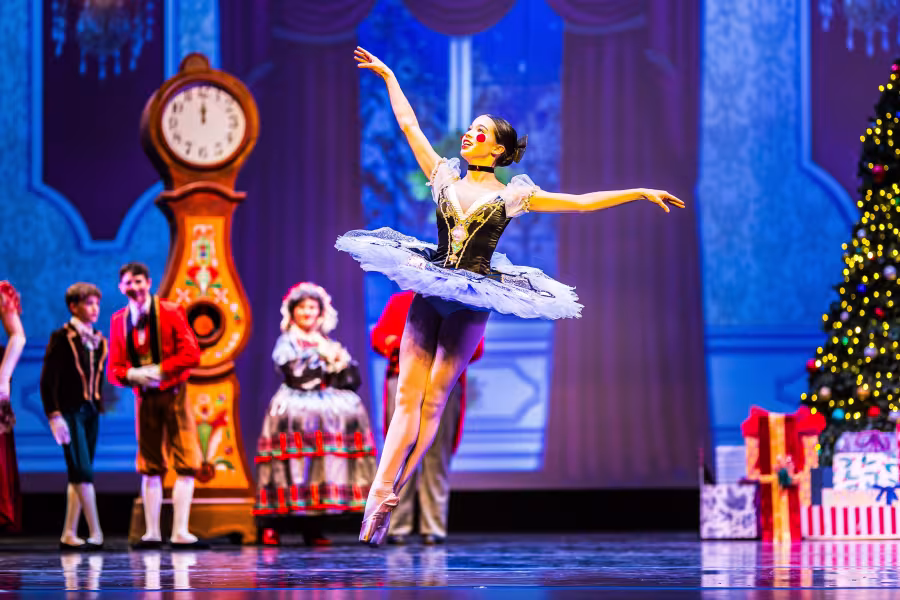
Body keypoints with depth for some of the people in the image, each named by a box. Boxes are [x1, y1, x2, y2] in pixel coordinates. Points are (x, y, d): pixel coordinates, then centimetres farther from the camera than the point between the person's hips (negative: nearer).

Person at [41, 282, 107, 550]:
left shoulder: (98, 340, 12)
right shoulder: (61, 338, -7)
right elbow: (48, 380, -10)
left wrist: (99, 405, 9)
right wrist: (54, 415, -16)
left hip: (91, 412, 7)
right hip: (70, 412, -7)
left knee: (78, 476, 8)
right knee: (83, 472, -12)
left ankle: (69, 535, 12)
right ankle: (95, 534, -12)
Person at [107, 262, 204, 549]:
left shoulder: (170, 312, -4)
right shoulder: (119, 320, 5)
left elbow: (191, 353, -10)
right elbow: (114, 369, 4)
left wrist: (159, 370, -20)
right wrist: (132, 374, -18)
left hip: (173, 393, -3)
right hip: (144, 397, 3)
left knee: (186, 464, -8)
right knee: (150, 468, 6)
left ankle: (180, 532, -8)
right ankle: (152, 533, 9)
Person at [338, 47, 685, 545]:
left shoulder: (513, 196, 2)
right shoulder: (444, 176, 8)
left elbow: (582, 202, 3)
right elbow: (408, 124, 14)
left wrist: (641, 193, 0)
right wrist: (388, 75, 19)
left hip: (472, 302, -2)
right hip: (429, 292, 2)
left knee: (433, 399, -2)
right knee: (407, 395, -4)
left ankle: (390, 494, 1)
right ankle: (380, 495, -9)